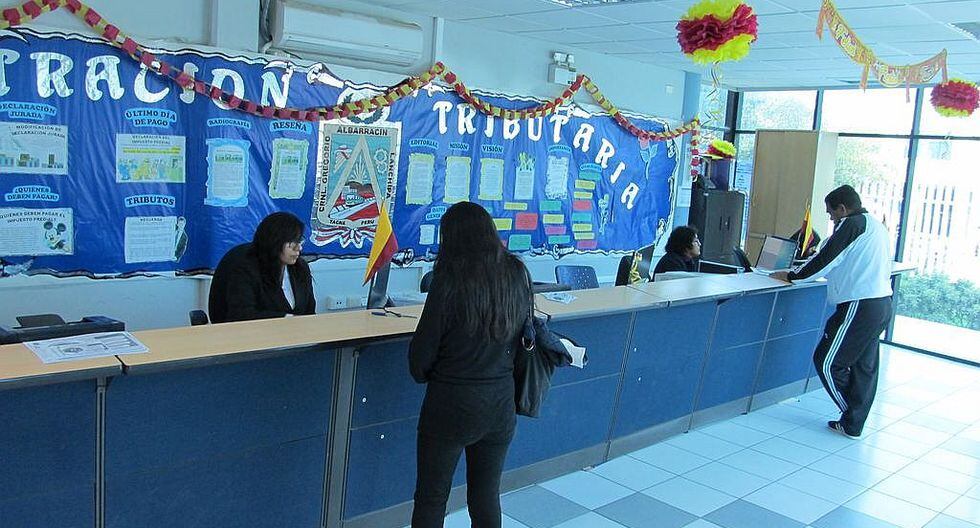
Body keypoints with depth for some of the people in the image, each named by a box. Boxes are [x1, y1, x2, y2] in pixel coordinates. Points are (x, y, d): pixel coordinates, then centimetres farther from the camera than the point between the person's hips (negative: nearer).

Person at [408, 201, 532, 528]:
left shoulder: (450, 281, -19)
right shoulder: (517, 275, -5)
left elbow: (422, 352, -13)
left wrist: (423, 375, 8)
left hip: (451, 406, -5)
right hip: (501, 405, 5)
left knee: (431, 499, 13)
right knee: (487, 497, 19)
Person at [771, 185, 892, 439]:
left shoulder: (852, 224, -9)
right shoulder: (875, 226, 20)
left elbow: (824, 260, -11)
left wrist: (791, 276, 0)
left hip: (859, 306, -10)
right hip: (882, 303, 10)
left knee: (827, 361, -1)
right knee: (865, 366, 12)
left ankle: (851, 421, 7)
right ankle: (854, 423, 18)